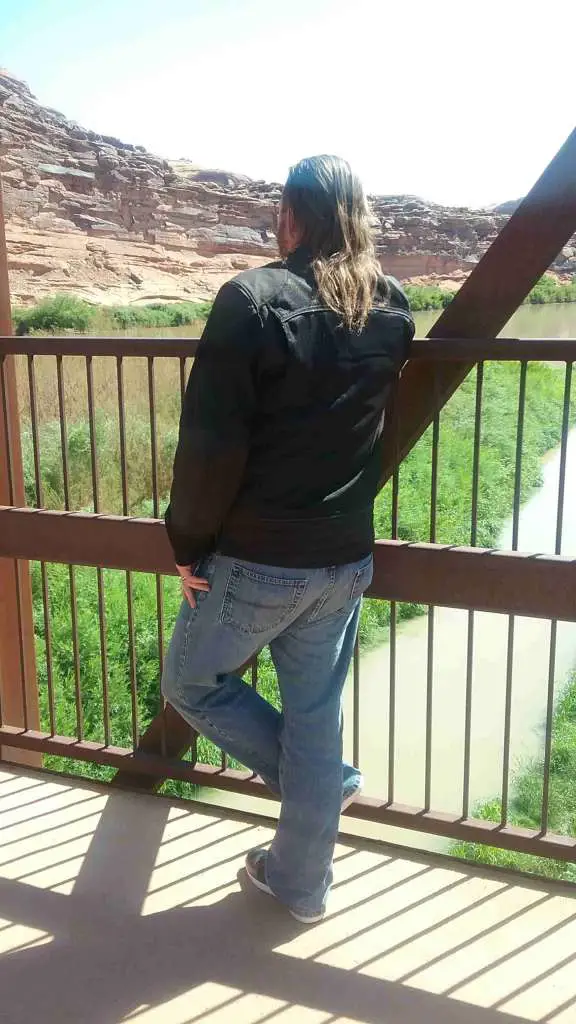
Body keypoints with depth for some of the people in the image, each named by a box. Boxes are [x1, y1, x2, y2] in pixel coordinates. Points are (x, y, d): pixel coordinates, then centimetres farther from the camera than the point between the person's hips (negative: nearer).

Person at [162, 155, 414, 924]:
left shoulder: (252, 299, -15)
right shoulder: (393, 310, 1)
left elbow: (212, 444, -17)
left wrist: (188, 542, -6)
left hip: (255, 560, -5)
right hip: (345, 559, 6)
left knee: (191, 685, 20)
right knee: (317, 717, 18)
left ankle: (329, 781, 25)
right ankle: (301, 883, 32)